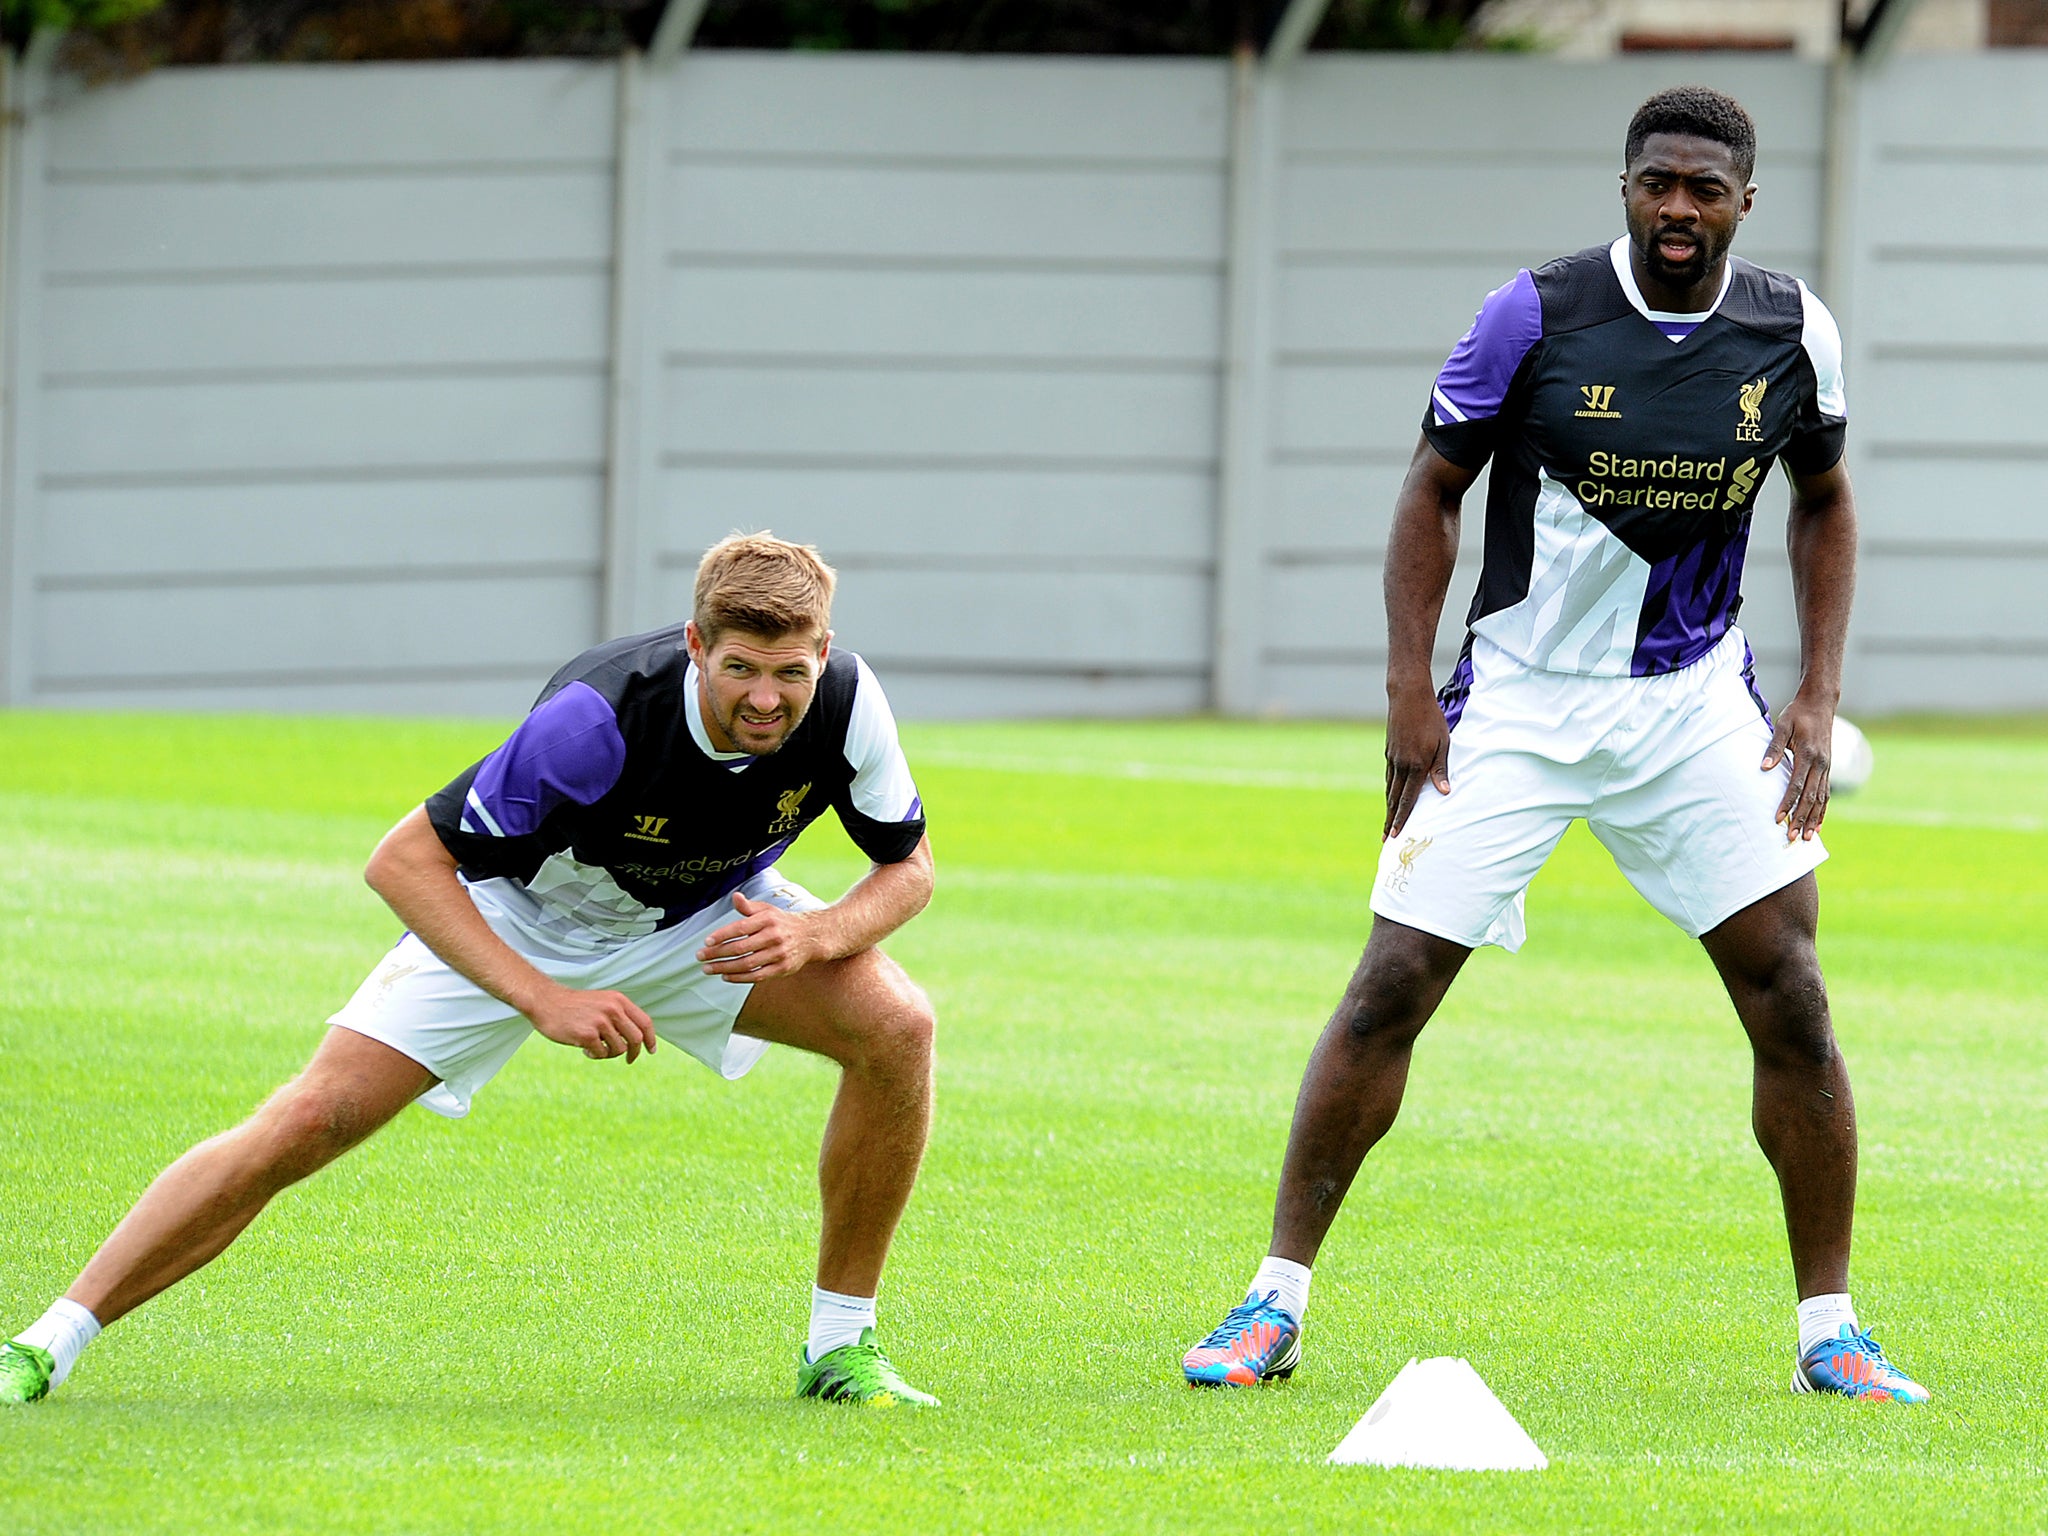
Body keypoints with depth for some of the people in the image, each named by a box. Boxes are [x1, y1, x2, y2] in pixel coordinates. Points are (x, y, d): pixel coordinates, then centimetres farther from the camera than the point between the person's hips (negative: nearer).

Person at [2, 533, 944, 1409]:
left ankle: (841, 1346, -5)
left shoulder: (846, 703, -27)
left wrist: (813, 936, -31)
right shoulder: (599, 719, -38)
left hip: (708, 921, 4)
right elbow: (402, 861, -32)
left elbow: (909, 868, -9)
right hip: (514, 922, -4)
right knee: (311, 1119, -17)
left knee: (896, 1027, -21)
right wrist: (543, 999, -38)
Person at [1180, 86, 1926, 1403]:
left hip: (1696, 695, 2)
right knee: (1394, 985, -7)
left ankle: (1830, 1331, 5)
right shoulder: (1537, 316, -12)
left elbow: (1825, 500, 12)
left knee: (1790, 993, -6)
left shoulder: (1792, 331, -4)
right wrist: (1410, 690, -8)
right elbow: (1435, 489, -2)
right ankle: (1277, 1304, 2)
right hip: (1521, 699, -2)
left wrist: (1819, 697, 3)